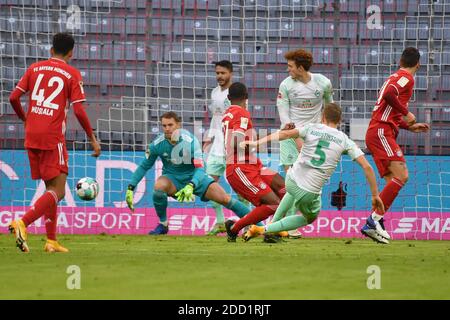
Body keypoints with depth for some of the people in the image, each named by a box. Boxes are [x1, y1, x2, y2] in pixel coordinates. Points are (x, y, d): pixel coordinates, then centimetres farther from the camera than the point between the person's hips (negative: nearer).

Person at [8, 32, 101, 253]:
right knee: (57, 191, -5)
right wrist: (93, 139, 1)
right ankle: (22, 223, -25)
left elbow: (14, 98, 7)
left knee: (51, 187, 17)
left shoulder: (35, 68, 10)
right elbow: (79, 110, -8)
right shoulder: (72, 74, -2)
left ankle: (51, 241, 14)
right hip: (53, 137, -6)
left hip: (31, 136, 6)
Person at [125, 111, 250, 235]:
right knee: (159, 186, -34)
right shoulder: (157, 144, -16)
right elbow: (144, 166, -1)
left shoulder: (190, 141, -23)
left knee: (224, 198, -15)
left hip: (194, 177, -1)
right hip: (172, 179, 1)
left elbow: (200, 168, -28)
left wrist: (191, 186, -46)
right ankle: (163, 224, -14)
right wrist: (130, 188, -7)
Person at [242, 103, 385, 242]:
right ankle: (265, 229, 13)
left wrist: (257, 142, -17)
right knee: (309, 218, 27)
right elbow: (367, 167, -5)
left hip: (291, 180, 3)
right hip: (309, 192, -3)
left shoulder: (311, 128, -1)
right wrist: (375, 195, 1)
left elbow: (285, 134, -16)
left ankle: (273, 223, 39)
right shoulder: (345, 141, -1)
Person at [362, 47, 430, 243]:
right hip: (381, 133, -10)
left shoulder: (395, 77, 25)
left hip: (376, 134, 10)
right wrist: (406, 113, -15)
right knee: (401, 176, -19)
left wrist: (410, 127, 30)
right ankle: (374, 219, -24)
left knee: (393, 181, 8)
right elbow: (389, 95, -25)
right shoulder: (406, 78, -5)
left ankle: (373, 225, 3)